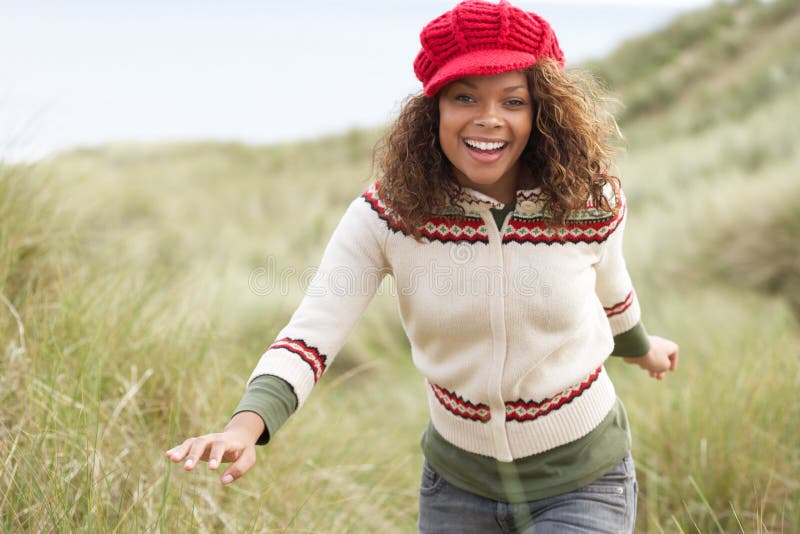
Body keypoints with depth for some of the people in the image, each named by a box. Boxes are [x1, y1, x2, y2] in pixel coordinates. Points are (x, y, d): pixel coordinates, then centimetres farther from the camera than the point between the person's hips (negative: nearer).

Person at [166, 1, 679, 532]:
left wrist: (640, 347, 29)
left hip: (580, 483, -1)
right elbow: (310, 335, -24)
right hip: (460, 481, 2)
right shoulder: (385, 215, -17)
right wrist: (245, 428, -42)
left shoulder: (593, 204, -15)